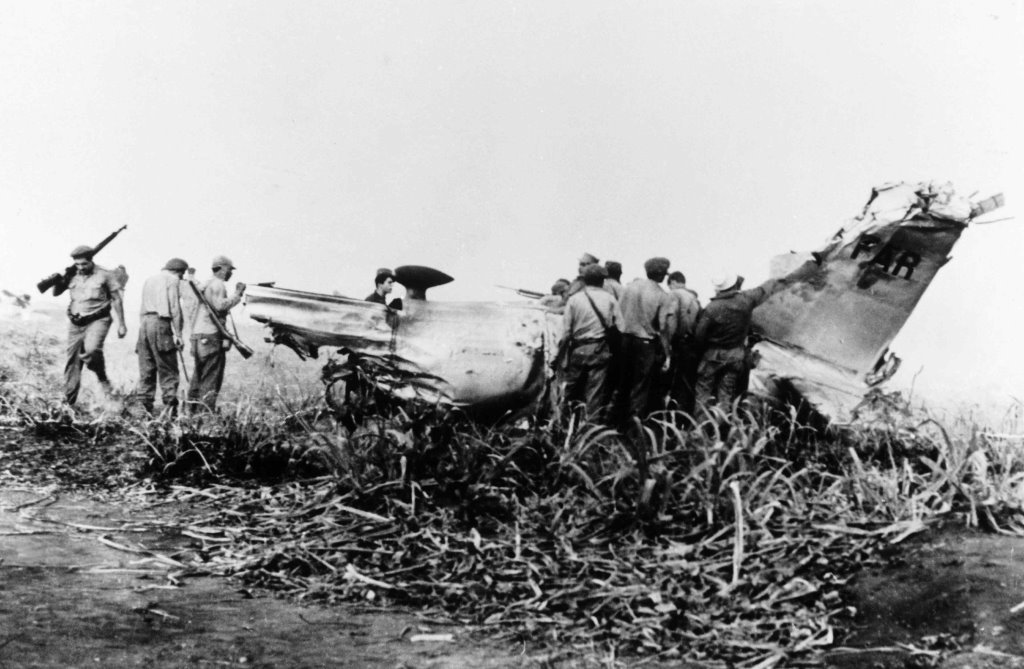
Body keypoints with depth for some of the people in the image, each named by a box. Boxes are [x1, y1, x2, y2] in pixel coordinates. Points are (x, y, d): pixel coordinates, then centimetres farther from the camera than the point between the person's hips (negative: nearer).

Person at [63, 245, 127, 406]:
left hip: (97, 320, -4)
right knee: (72, 361, 3)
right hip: (76, 324, 4)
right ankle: (68, 402, 11)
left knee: (91, 350, -31)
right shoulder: (73, 277, 9)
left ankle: (103, 380, -4)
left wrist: (121, 324, 1)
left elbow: (117, 300, 2)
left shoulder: (105, 275, -2)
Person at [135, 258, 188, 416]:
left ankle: (144, 406, 5)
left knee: (146, 370, 8)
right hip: (160, 323, -7)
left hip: (144, 322, 7)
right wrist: (177, 333, -8)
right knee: (168, 370, -5)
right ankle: (170, 406, -11)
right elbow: (174, 308, -7)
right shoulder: (172, 280, 1)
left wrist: (143, 325, 17)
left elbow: (143, 308, 20)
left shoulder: (149, 280, 24)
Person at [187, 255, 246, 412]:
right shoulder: (218, 284, -9)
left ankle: (192, 410, 14)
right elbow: (220, 306, -21)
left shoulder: (206, 284, 20)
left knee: (198, 375, 13)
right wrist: (237, 295, -14)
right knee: (211, 377, -8)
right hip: (211, 335, -10)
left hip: (197, 334, 10)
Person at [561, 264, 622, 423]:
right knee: (596, 393, 3)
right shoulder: (610, 299, 2)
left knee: (571, 389, 13)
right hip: (601, 351, 0)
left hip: (578, 350, 0)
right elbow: (620, 327, -4)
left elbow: (566, 331, -2)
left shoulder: (574, 299, 0)